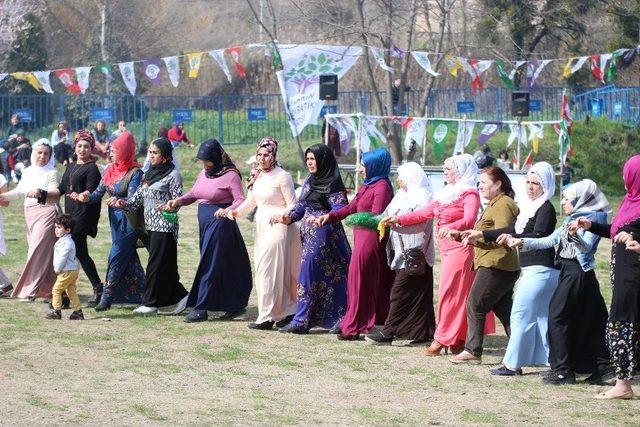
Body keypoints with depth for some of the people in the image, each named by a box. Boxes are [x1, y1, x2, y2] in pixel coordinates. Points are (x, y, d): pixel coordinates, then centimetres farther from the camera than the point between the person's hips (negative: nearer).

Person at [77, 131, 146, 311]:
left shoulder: (135, 173, -14)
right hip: (115, 219, 7)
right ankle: (140, 295, 20)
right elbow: (99, 193, 6)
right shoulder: (110, 170, 7)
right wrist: (86, 197, -15)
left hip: (128, 220, -7)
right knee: (129, 259, 12)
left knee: (116, 257, -10)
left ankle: (107, 297, -9)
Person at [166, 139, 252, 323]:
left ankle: (201, 308, -3)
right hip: (205, 223, 8)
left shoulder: (230, 175, -11)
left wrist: (227, 210, -31)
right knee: (224, 267, 11)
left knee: (210, 265, -6)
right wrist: (179, 201, 0)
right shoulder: (204, 173, 11)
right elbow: (193, 194, 18)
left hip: (220, 223, -8)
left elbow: (240, 200, -14)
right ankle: (236, 305, 19)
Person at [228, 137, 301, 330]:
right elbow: (251, 201, 20)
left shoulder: (282, 177, -11)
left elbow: (292, 205, -9)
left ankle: (267, 317, -6)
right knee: (261, 269, 8)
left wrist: (281, 216, -27)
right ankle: (287, 311, 16)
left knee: (269, 271, -9)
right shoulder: (256, 176, 10)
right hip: (261, 227, 8)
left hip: (278, 227, -8)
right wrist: (237, 212, 3)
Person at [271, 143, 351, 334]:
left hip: (323, 234, -8)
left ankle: (301, 321, -8)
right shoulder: (310, 181, 15)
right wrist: (290, 217, 0)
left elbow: (339, 208, -19)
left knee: (308, 273, -10)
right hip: (309, 233, 8)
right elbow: (302, 205, 18)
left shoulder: (332, 184, -10)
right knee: (329, 276, 10)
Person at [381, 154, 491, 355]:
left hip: (459, 246, -8)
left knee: (449, 291, -8)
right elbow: (425, 212, 18)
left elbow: (469, 219, -24)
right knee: (458, 293, 8)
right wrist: (399, 219, 12)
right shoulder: (446, 193, 17)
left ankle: (443, 338, -6)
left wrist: (450, 227, -42)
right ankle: (459, 338, 10)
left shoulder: (469, 194, -9)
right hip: (445, 247, 8)